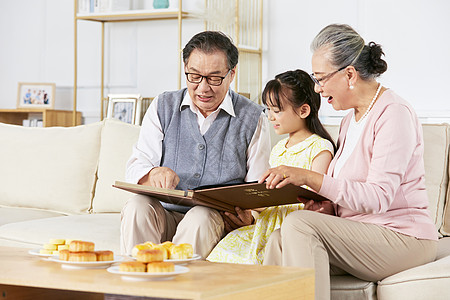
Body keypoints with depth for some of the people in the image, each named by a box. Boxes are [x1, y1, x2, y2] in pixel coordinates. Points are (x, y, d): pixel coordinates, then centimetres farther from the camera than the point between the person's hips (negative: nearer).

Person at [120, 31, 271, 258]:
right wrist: (153, 174, -21)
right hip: (164, 217, 2)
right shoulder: (163, 107, 12)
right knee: (136, 206, -30)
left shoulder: (252, 119, 7)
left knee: (201, 216, -35)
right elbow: (135, 167, 5)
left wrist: (248, 217, -20)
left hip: (220, 221, -2)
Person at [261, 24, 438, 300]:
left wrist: (309, 178, -28)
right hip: (360, 235, 8)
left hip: (402, 236, -8)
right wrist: (329, 207, 0)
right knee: (279, 239, -17)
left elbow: (378, 197, -22)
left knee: (299, 224, -26)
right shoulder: (350, 121, 18)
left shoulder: (395, 114, -12)